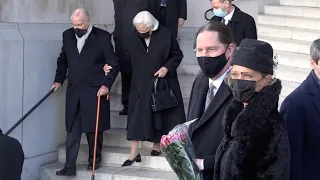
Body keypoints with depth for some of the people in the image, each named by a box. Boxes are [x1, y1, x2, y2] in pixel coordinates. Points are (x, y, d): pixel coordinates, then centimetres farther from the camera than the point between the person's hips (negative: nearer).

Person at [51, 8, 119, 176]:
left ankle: (94, 160, 24)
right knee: (72, 131, 1)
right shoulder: (68, 35, 7)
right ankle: (70, 166, 3)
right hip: (74, 92, 4)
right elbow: (62, 61, 20)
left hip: (95, 92, -3)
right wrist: (58, 80, 10)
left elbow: (114, 64, -3)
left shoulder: (102, 37, -7)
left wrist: (106, 84, -12)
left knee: (94, 129, 7)